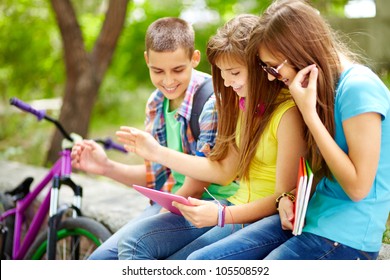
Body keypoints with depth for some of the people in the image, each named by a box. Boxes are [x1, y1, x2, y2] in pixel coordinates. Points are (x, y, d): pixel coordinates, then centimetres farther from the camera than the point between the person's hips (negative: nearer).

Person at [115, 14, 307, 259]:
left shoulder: (288, 113, -18)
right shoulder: (247, 103, 10)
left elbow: (284, 199, -17)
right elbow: (224, 170, 10)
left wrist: (222, 215, -27)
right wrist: (157, 152, 8)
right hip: (236, 206, 8)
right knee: (133, 243, -7)